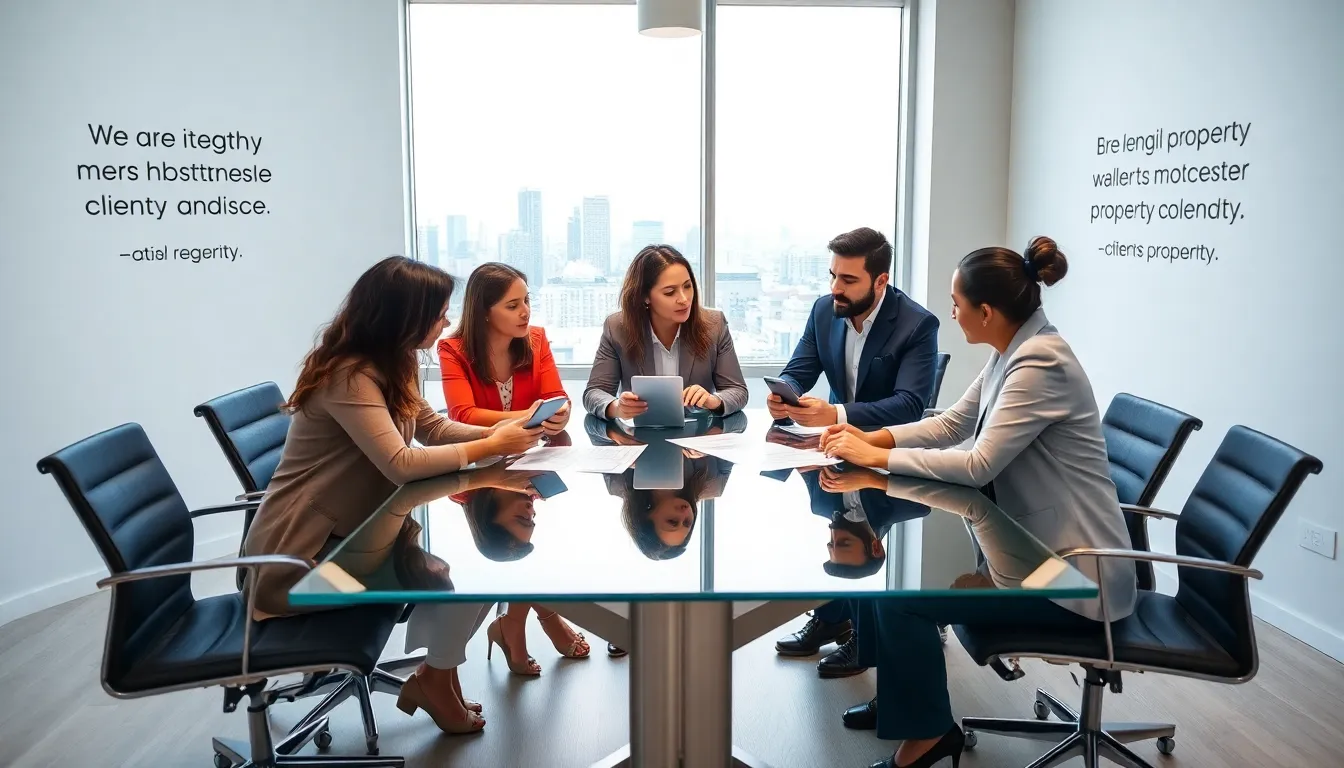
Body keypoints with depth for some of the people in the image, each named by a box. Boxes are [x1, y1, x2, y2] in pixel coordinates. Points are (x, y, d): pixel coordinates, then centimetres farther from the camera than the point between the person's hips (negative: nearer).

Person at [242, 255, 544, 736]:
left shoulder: (388, 365, 8)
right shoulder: (349, 376, -24)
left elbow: (431, 428, 12)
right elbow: (401, 464, -32)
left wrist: (503, 432, -5)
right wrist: (491, 447, -20)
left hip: (343, 536, 10)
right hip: (298, 558, -10)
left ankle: (432, 675, 12)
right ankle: (435, 681, 10)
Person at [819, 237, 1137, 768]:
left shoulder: (1040, 363, -24)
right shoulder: (1013, 352, 5)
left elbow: (978, 465, -26)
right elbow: (951, 424, 11)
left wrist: (878, 458, -18)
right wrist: (870, 437, -2)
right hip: (1033, 542, 9)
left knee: (901, 591, -14)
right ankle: (900, 686, 25)